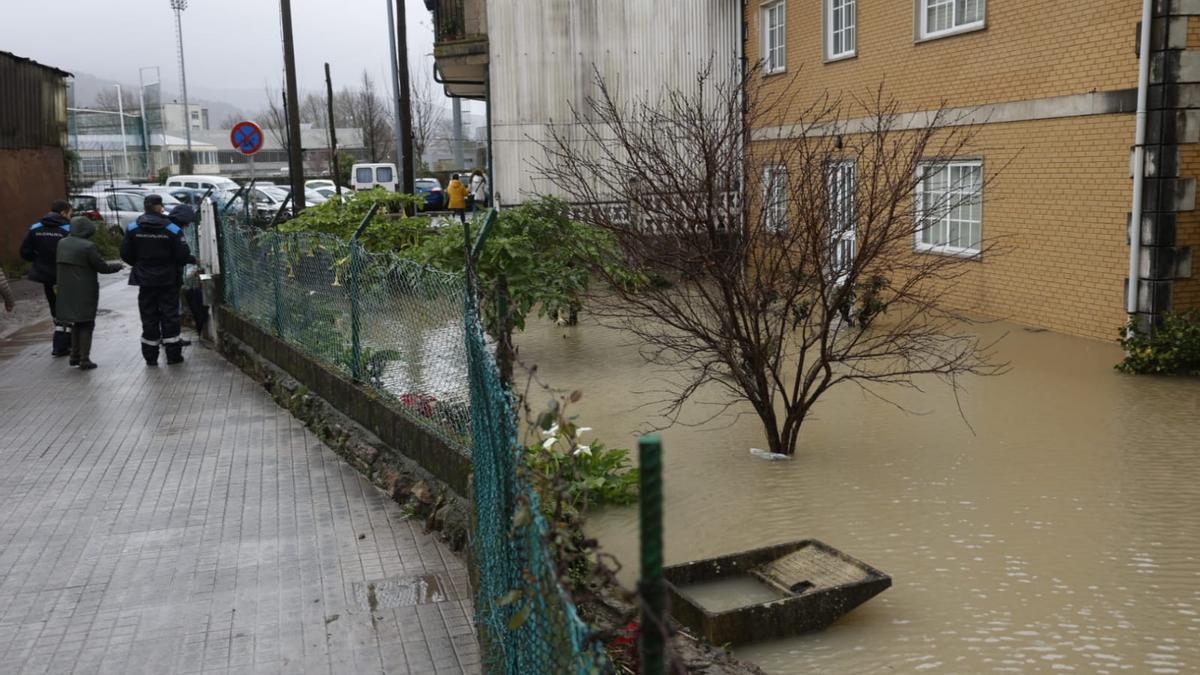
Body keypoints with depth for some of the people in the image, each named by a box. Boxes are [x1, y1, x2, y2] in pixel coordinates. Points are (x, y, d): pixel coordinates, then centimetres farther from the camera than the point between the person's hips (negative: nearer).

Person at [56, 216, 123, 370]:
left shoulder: (62, 243, 4)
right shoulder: (88, 246, -17)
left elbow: (63, 264, 12)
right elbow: (102, 268, -13)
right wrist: (118, 266, 5)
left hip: (67, 292, 6)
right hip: (85, 292, -6)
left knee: (76, 324, 20)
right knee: (86, 325, 4)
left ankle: (75, 356, 23)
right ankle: (84, 359, 3)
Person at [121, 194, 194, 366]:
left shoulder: (133, 228, -2)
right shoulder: (172, 229, -10)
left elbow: (125, 254, -1)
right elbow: (182, 255, -11)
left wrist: (139, 265, 16)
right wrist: (193, 260, 10)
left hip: (145, 280, 2)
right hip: (168, 280, -2)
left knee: (149, 318, 8)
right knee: (170, 316, 4)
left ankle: (150, 356, 11)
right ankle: (173, 355, 5)